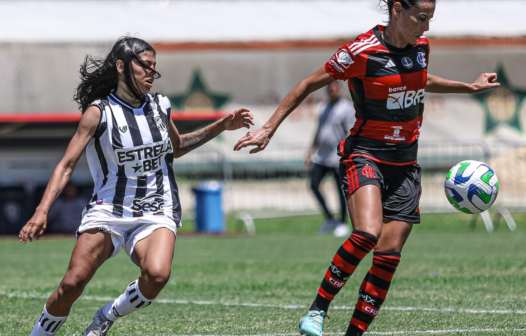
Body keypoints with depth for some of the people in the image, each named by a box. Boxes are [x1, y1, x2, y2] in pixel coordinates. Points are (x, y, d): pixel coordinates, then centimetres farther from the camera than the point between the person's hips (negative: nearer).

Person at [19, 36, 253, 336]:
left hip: (157, 213, 3)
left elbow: (177, 148, 30)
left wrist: (223, 126, 21)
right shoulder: (99, 112, -4)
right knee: (72, 284, -20)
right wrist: (42, 211, -19)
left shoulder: (160, 107, 9)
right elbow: (67, 165, -7)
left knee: (157, 275, -29)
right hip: (108, 210, -2)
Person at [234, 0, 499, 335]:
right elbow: (309, 84, -5)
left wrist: (469, 87, 31)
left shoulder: (421, 46, 6)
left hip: (405, 164, 6)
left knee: (389, 256, -2)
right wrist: (269, 128, -5)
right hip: (365, 154, -6)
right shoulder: (362, 51, -13)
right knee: (367, 234, -30)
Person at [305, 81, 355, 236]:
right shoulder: (324, 107, 15)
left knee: (341, 189, 0)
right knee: (314, 185, -1)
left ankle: (342, 223, 12)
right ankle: (329, 219, 11)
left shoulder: (346, 108, -7)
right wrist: (310, 153, 19)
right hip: (321, 156, 7)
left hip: (338, 158, -7)